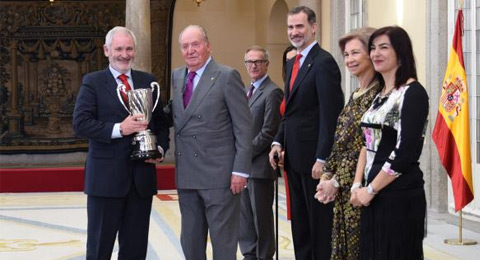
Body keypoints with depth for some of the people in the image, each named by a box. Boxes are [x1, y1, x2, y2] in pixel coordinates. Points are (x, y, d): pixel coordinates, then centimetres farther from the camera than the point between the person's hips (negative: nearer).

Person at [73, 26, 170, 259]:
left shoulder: (148, 81, 12)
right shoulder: (93, 82, 0)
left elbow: (161, 121, 15)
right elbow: (80, 123, -10)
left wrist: (160, 148, -3)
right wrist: (118, 129, -19)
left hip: (142, 177, 4)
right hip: (105, 177, -4)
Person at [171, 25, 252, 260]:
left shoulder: (227, 77, -6)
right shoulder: (176, 77, 12)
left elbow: (243, 127, -9)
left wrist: (240, 170, -13)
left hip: (219, 174, -6)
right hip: (186, 176, 6)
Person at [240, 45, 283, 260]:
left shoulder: (272, 92, -10)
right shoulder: (246, 91, 16)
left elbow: (269, 132, -15)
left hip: (259, 164, -8)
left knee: (261, 215, 1)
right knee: (245, 214, 12)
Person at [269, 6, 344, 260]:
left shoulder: (323, 62, -13)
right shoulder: (293, 63, 15)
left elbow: (330, 115, -19)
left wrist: (322, 159, -21)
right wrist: (278, 141, 7)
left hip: (314, 156, -9)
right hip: (294, 156, 9)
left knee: (319, 220, 1)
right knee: (299, 221, 15)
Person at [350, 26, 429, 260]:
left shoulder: (413, 93, -11)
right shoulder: (381, 95, 14)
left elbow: (405, 152, -16)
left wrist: (371, 190, -12)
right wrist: (357, 185, 3)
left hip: (398, 195, -7)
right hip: (373, 195, 7)